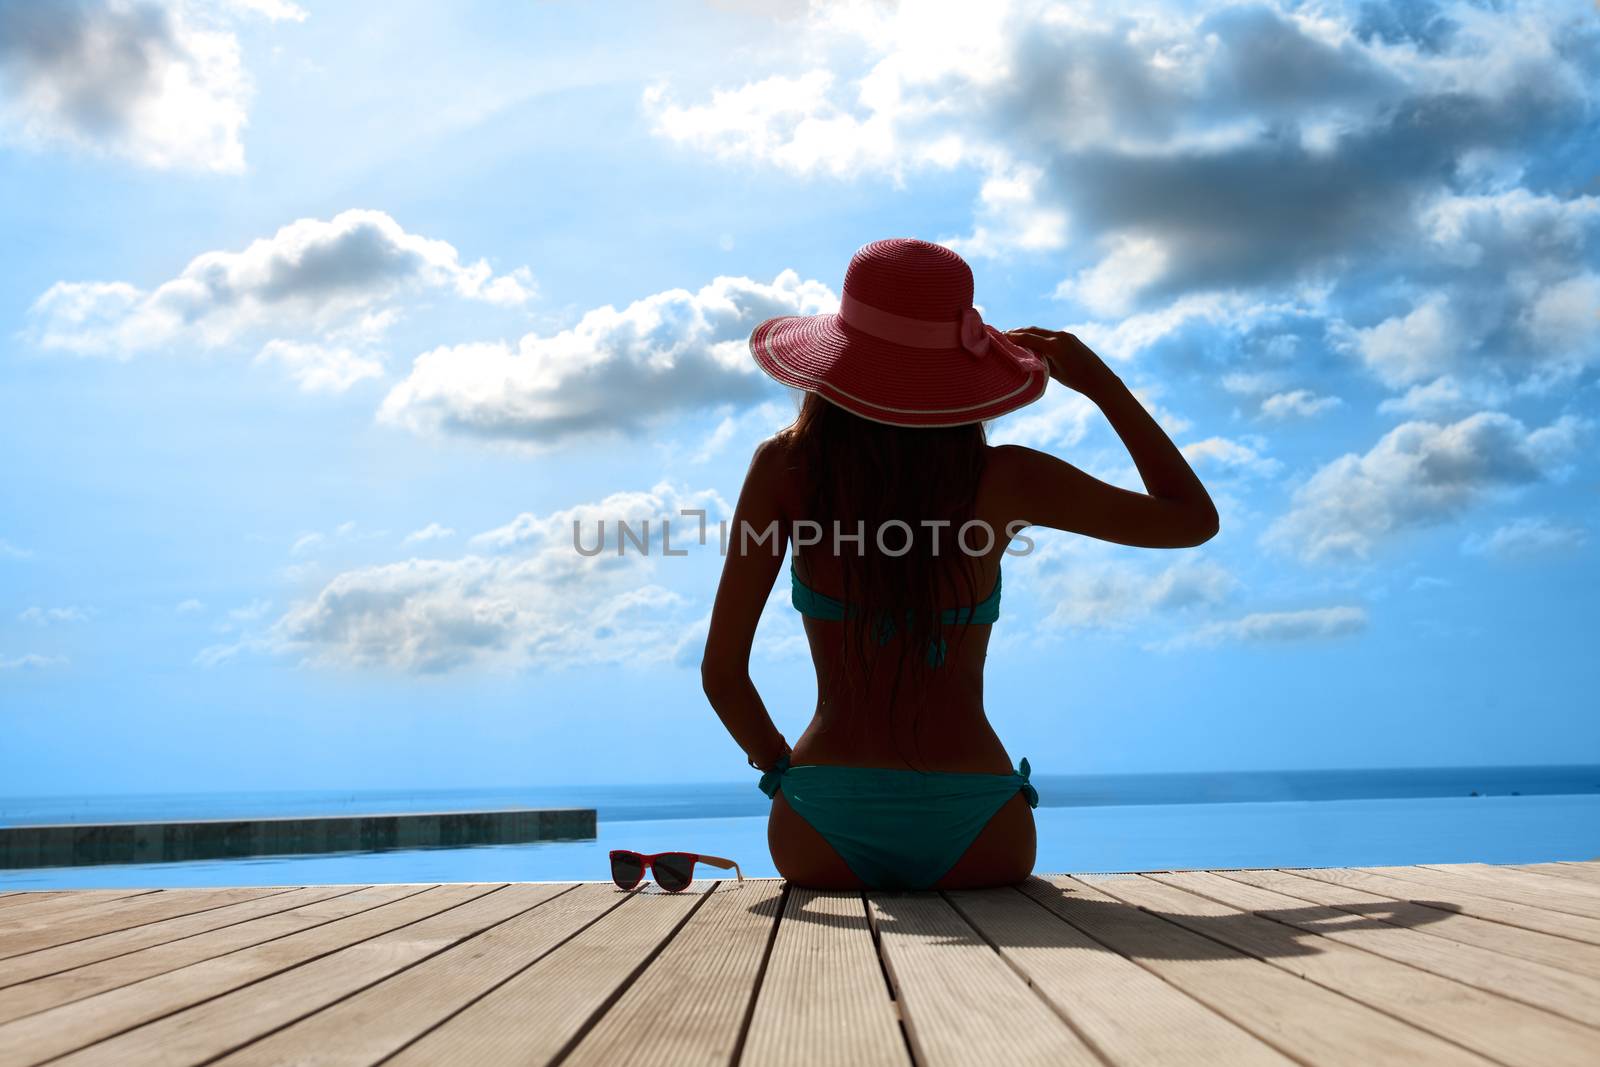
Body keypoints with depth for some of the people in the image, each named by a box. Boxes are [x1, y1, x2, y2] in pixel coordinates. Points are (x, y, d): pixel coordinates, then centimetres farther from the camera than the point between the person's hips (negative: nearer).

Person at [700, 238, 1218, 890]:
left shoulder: (785, 467, -4)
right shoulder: (1001, 480, -6)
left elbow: (722, 673, -4)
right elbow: (1195, 518, 8)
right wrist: (1101, 384, 12)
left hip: (822, 832, 1)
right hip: (973, 835, 0)